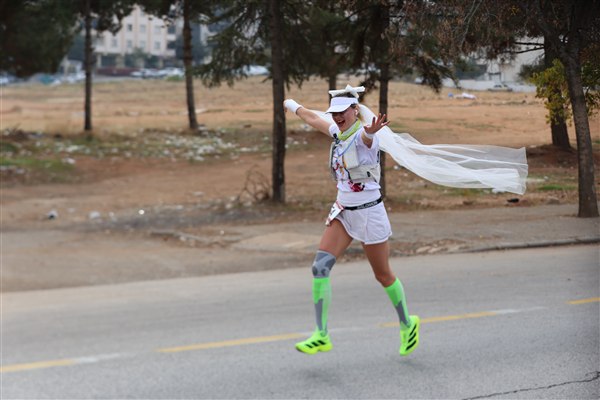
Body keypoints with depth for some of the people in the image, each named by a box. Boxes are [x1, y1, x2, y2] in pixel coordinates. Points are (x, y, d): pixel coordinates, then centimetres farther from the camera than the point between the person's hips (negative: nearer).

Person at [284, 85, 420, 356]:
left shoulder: (362, 135, -18)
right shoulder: (337, 132, 4)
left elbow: (367, 136, -46)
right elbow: (312, 118, 24)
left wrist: (371, 131, -70)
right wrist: (292, 105, 41)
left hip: (369, 213, -7)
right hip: (342, 212, 7)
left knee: (383, 275, 8)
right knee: (320, 268, -9)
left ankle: (407, 324, 32)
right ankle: (321, 336, -6)